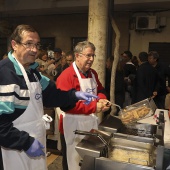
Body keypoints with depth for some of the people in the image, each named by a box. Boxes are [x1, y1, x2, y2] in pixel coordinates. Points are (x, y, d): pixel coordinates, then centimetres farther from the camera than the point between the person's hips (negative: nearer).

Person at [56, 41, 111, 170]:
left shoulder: (93, 73, 7)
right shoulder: (67, 76, -19)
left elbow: (100, 90, 19)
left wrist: (102, 100, -5)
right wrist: (94, 106, -26)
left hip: (91, 123, 8)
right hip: (74, 127, -7)